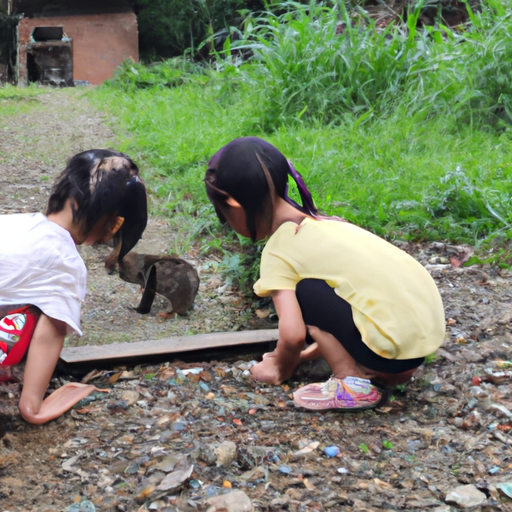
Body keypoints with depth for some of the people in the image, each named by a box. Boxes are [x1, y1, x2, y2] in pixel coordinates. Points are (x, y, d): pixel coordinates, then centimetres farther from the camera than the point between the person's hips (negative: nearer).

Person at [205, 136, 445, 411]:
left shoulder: (277, 251, -6)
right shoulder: (319, 223, 18)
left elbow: (293, 335, -14)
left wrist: (280, 368, 7)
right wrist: (305, 355, 32)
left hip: (395, 344, -9)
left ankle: (353, 383, -1)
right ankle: (382, 371, 13)